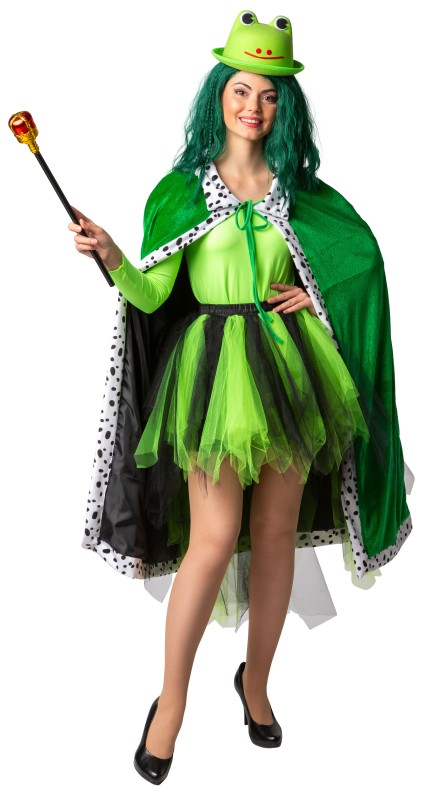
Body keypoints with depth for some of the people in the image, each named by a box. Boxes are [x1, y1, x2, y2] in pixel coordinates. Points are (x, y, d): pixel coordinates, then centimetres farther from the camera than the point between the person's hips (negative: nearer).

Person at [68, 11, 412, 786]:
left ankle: (256, 677, 30)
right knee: (215, 539, -8)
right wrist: (112, 257, -22)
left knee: (276, 532, 8)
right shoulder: (182, 188, 3)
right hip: (215, 367, -3)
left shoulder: (300, 191, 9)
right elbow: (153, 293, -4)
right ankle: (172, 699, 12)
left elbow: (363, 258, 17)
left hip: (288, 366, 3)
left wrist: (316, 296, 2)